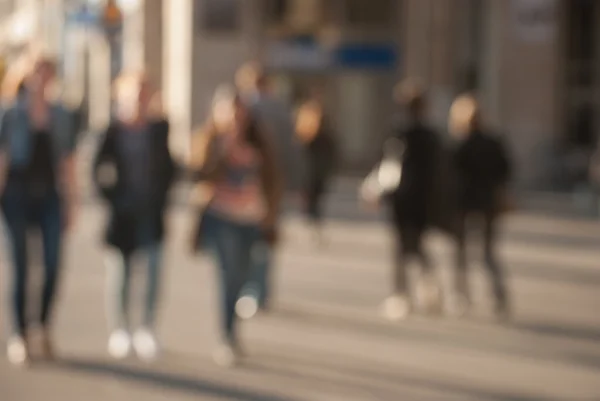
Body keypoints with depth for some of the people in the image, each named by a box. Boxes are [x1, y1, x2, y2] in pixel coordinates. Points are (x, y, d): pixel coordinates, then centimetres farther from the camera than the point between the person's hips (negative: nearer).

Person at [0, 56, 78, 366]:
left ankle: (45, 328, 17)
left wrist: (71, 202, 7)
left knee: (53, 266, -2)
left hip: (50, 197, 3)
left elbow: (68, 163, 9)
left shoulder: (60, 116, 7)